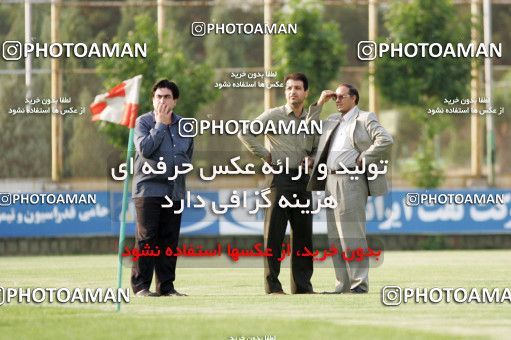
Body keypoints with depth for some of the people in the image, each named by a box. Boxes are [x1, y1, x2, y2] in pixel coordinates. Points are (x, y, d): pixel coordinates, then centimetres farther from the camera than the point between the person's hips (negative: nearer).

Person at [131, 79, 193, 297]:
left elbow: (189, 155, 26)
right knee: (147, 238, -7)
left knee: (169, 239, 5)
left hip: (175, 190, 5)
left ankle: (166, 285, 10)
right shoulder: (143, 122, 0)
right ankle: (141, 285, -4)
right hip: (148, 187, -5)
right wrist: (160, 124, -11)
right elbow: (144, 148, -16)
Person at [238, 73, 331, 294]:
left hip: (302, 180, 5)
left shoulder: (311, 118, 15)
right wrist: (264, 154, -8)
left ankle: (302, 284, 12)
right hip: (280, 178, -5)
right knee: (274, 233, -4)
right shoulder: (273, 116, 0)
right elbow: (244, 133, -7)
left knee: (303, 234, 7)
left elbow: (317, 147, 19)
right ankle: (272, 285, -3)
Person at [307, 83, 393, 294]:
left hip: (351, 180, -8)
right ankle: (343, 284, 10)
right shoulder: (333, 121, 22)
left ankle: (359, 283, -10)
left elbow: (386, 140, -13)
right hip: (331, 181, 8)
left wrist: (363, 159, -12)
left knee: (352, 233, -11)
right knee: (335, 236, 7)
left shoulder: (365, 119, 0)